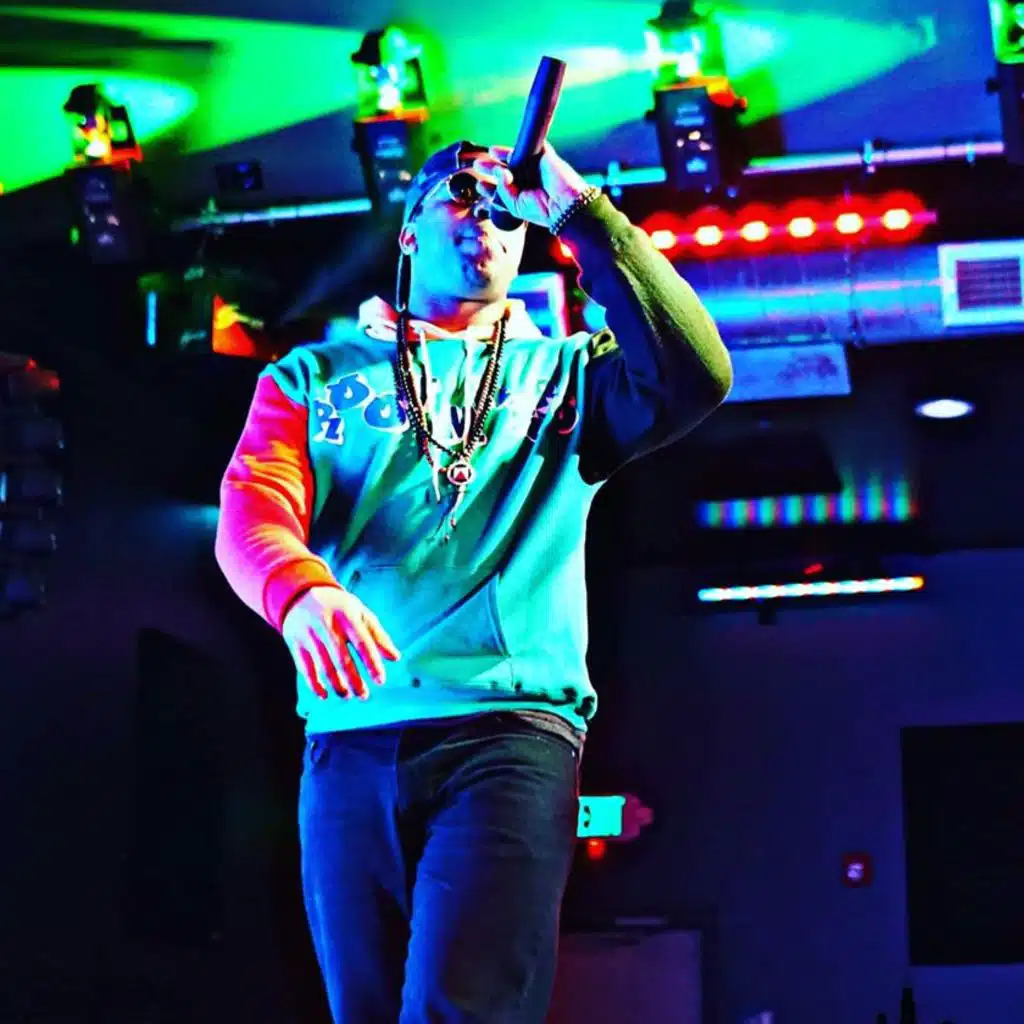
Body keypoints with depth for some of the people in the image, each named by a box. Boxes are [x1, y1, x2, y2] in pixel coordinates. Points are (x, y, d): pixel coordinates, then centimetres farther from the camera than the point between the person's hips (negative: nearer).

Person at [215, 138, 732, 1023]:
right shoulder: (316, 376, 18)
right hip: (349, 742, 2)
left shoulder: (563, 374, 17)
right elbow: (255, 506, -1)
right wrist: (299, 588, -25)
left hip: (511, 733, -2)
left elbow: (694, 378, -4)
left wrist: (582, 214, -7)